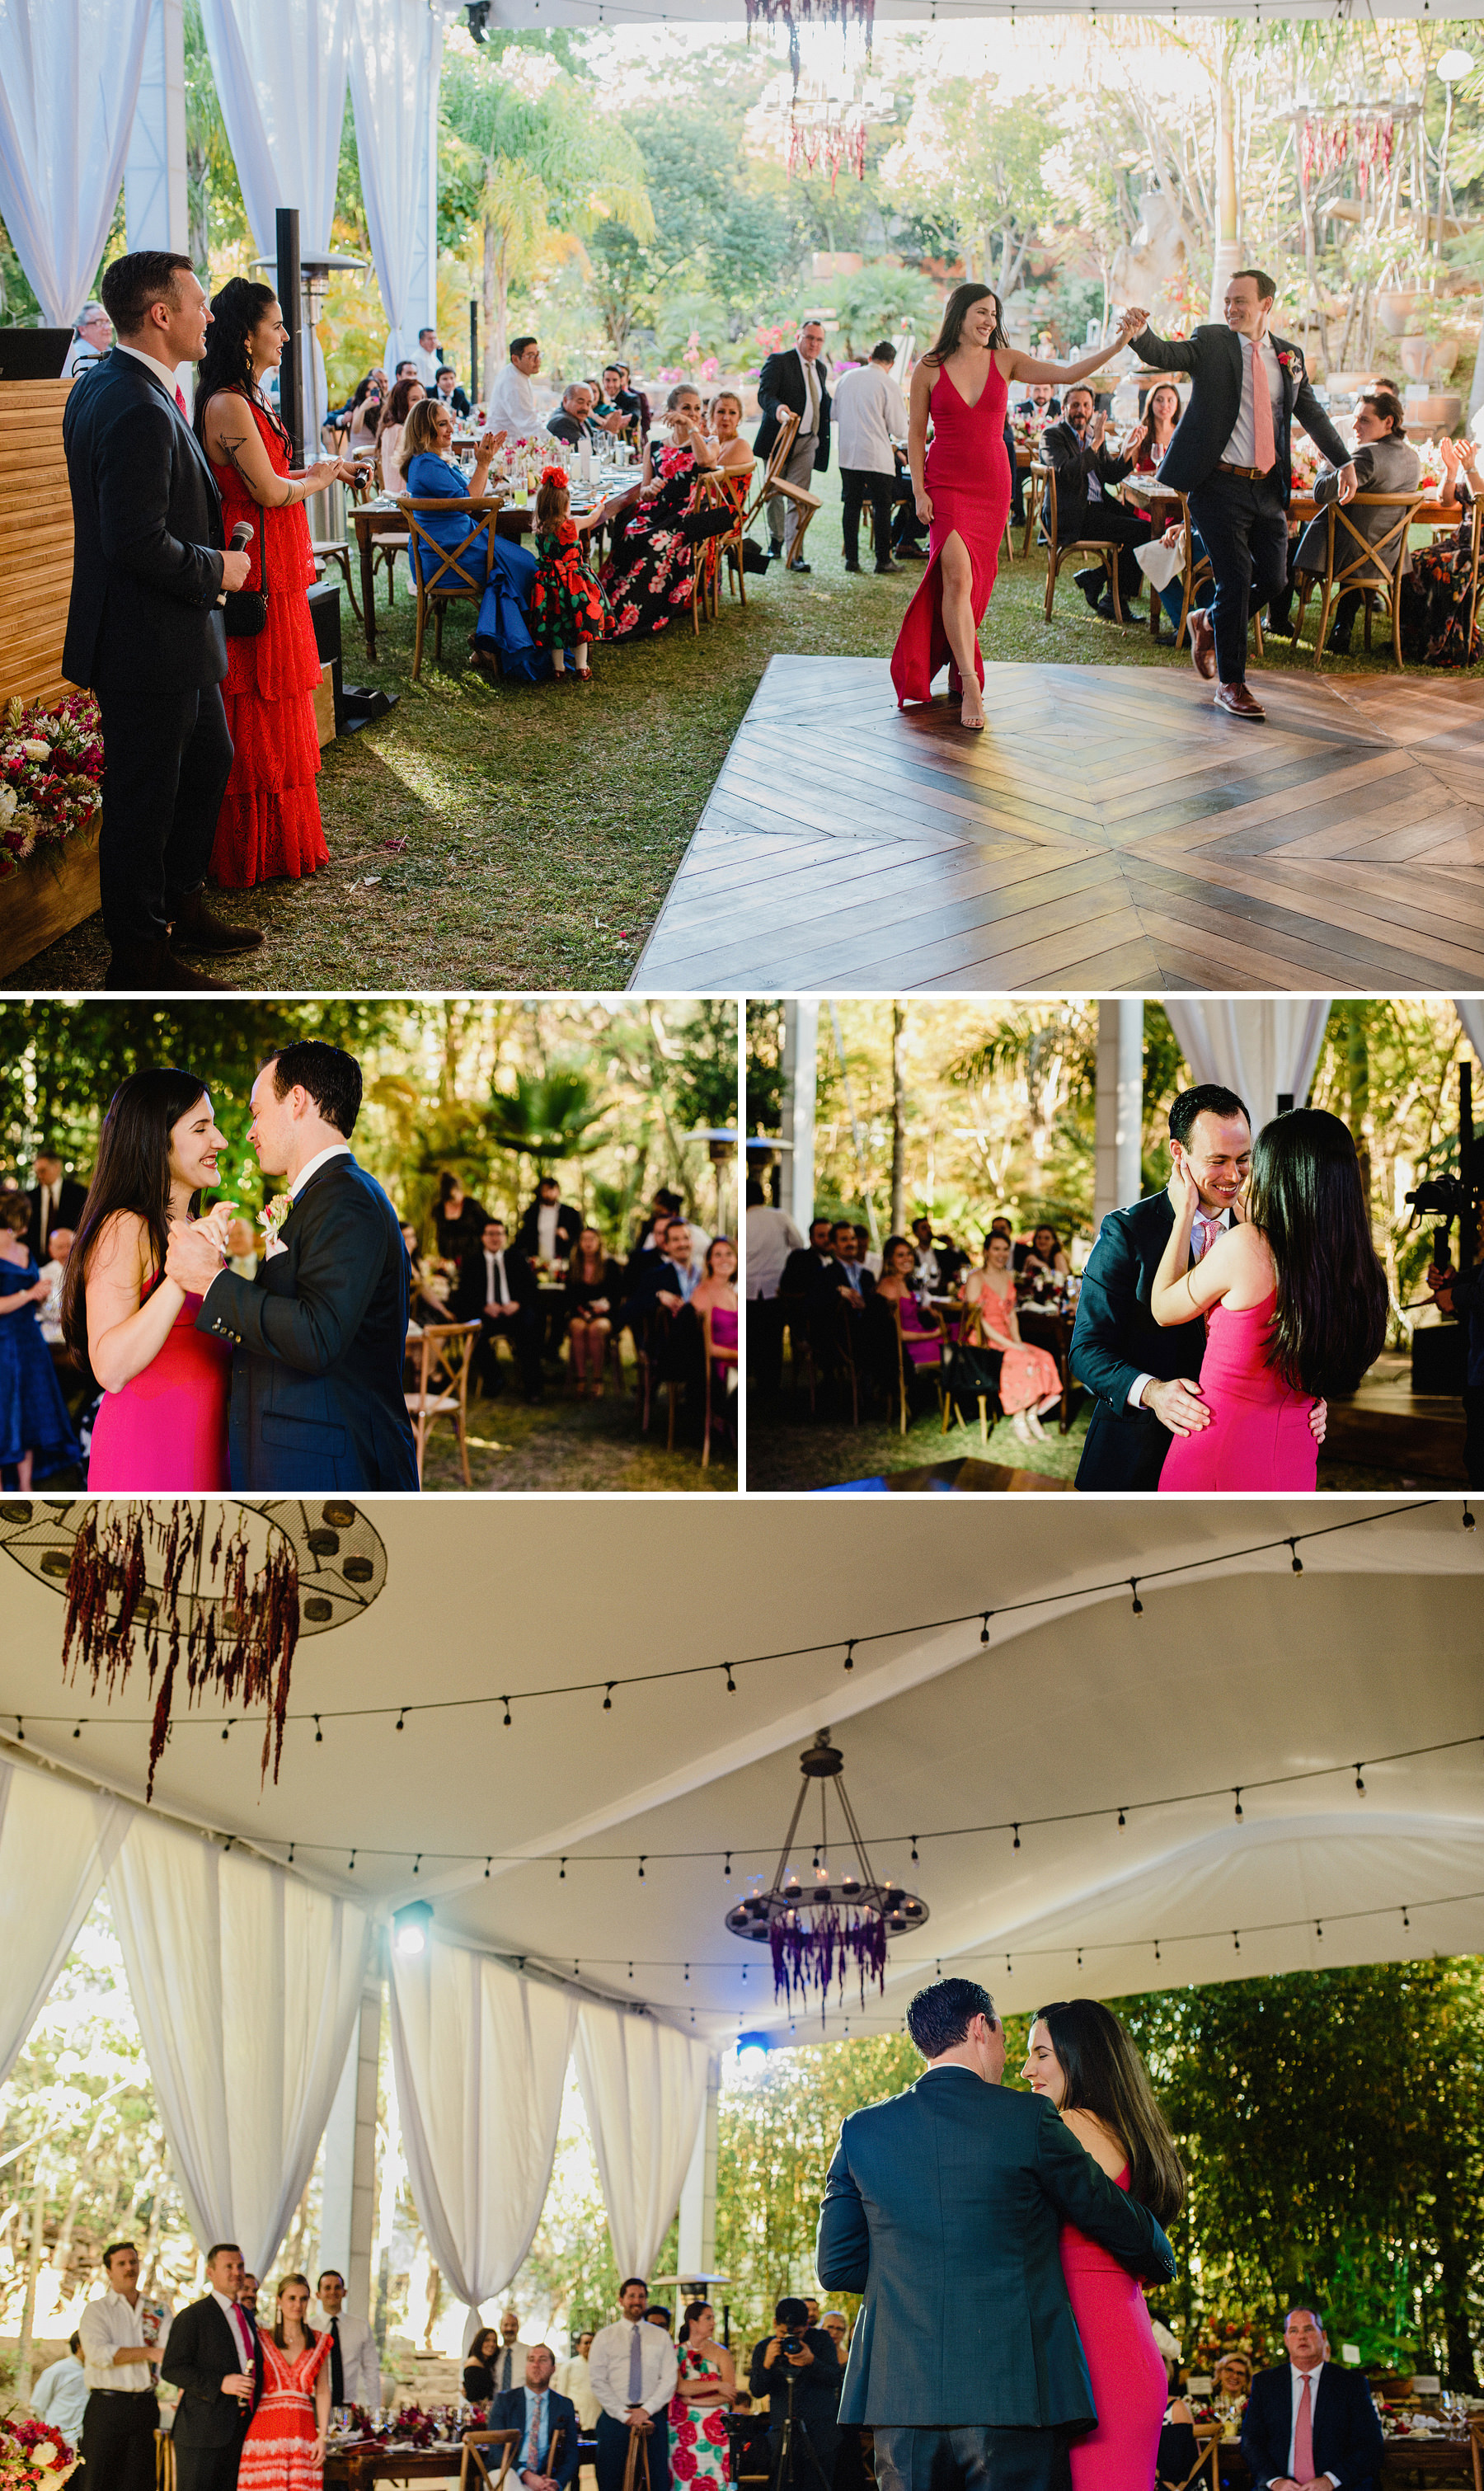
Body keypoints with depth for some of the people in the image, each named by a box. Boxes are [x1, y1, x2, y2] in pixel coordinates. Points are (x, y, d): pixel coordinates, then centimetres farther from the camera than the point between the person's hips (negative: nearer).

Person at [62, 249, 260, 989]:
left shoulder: (98, 386, 8)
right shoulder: (140, 414, -26)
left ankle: (180, 905, 39)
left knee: (208, 761, 24)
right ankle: (140, 957, 12)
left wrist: (210, 550, 10)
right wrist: (216, 568, -14)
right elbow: (139, 543, -30)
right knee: (144, 796, 1)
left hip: (172, 634, 11)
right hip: (150, 643, -11)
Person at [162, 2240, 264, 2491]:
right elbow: (171, 2369, -12)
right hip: (203, 2430, -7)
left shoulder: (247, 2317, 18)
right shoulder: (193, 2316, -5)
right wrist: (220, 2383, -22)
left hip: (241, 2430, 7)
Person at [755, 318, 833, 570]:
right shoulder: (778, 361, -5)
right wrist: (778, 408, -39)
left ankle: (792, 555, -9)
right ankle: (776, 541, 33)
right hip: (779, 439, -3)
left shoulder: (821, 369, 14)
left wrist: (821, 440, 8)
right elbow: (764, 394, -17)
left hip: (806, 442, 3)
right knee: (774, 494, 10)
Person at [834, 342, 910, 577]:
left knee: (851, 505, 10)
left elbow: (836, 415, 17)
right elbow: (900, 429, -7)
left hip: (847, 454, 5)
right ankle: (883, 559, 4)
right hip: (877, 456, -5)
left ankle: (851, 558, 10)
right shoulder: (888, 384, -10)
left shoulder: (845, 379, 5)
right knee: (882, 507, 3)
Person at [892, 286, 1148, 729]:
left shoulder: (1005, 361, 2)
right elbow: (915, 433, 4)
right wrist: (919, 491, -4)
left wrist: (1119, 344, -17)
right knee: (957, 574, -17)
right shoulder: (930, 369, -2)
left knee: (976, 581, 8)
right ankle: (970, 685, -18)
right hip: (946, 484, -3)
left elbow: (1068, 374, -5)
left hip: (992, 484, 3)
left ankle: (955, 669, 26)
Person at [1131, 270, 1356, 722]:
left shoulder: (1289, 356, 12)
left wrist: (1344, 461, 13)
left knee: (1273, 579, 4)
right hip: (1219, 484, -5)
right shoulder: (1211, 343, 1)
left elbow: (1312, 413, 19)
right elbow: (1164, 355, -15)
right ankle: (1231, 684, 6)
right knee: (1235, 580, -6)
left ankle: (1209, 621, 33)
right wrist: (1141, 333, -36)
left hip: (1268, 487, 5)